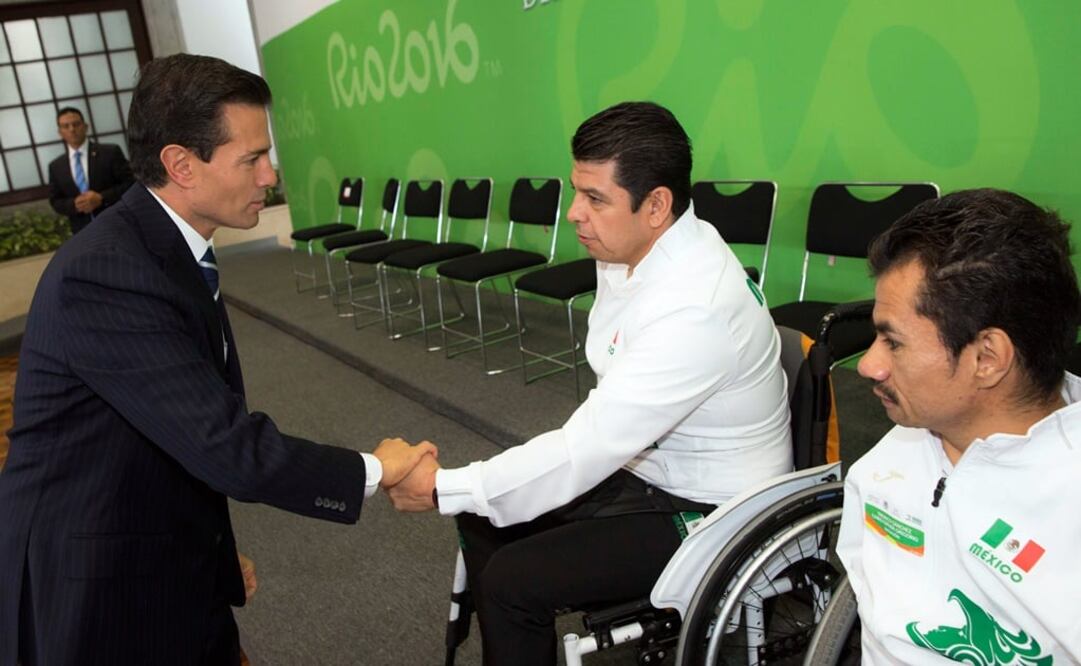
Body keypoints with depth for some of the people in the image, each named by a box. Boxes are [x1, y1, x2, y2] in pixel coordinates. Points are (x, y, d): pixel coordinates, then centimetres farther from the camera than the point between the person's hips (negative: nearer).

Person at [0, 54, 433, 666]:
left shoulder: (173, 249, 2)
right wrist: (373, 471, -17)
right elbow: (230, 448, -30)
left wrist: (214, 550, 13)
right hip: (101, 592, -8)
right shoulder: (106, 274, -28)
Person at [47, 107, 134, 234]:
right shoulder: (55, 167, 10)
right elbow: (55, 202, 11)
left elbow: (130, 183, -4)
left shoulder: (111, 152, 0)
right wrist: (74, 204, -11)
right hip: (84, 233, 2)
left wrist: (101, 198, -17)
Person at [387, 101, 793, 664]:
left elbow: (589, 449, -31)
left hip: (706, 510, -8)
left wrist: (441, 488, -23)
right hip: (642, 463, 9)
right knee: (482, 519, 8)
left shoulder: (695, 309, -32)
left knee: (513, 581, -16)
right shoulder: (637, 251, -5)